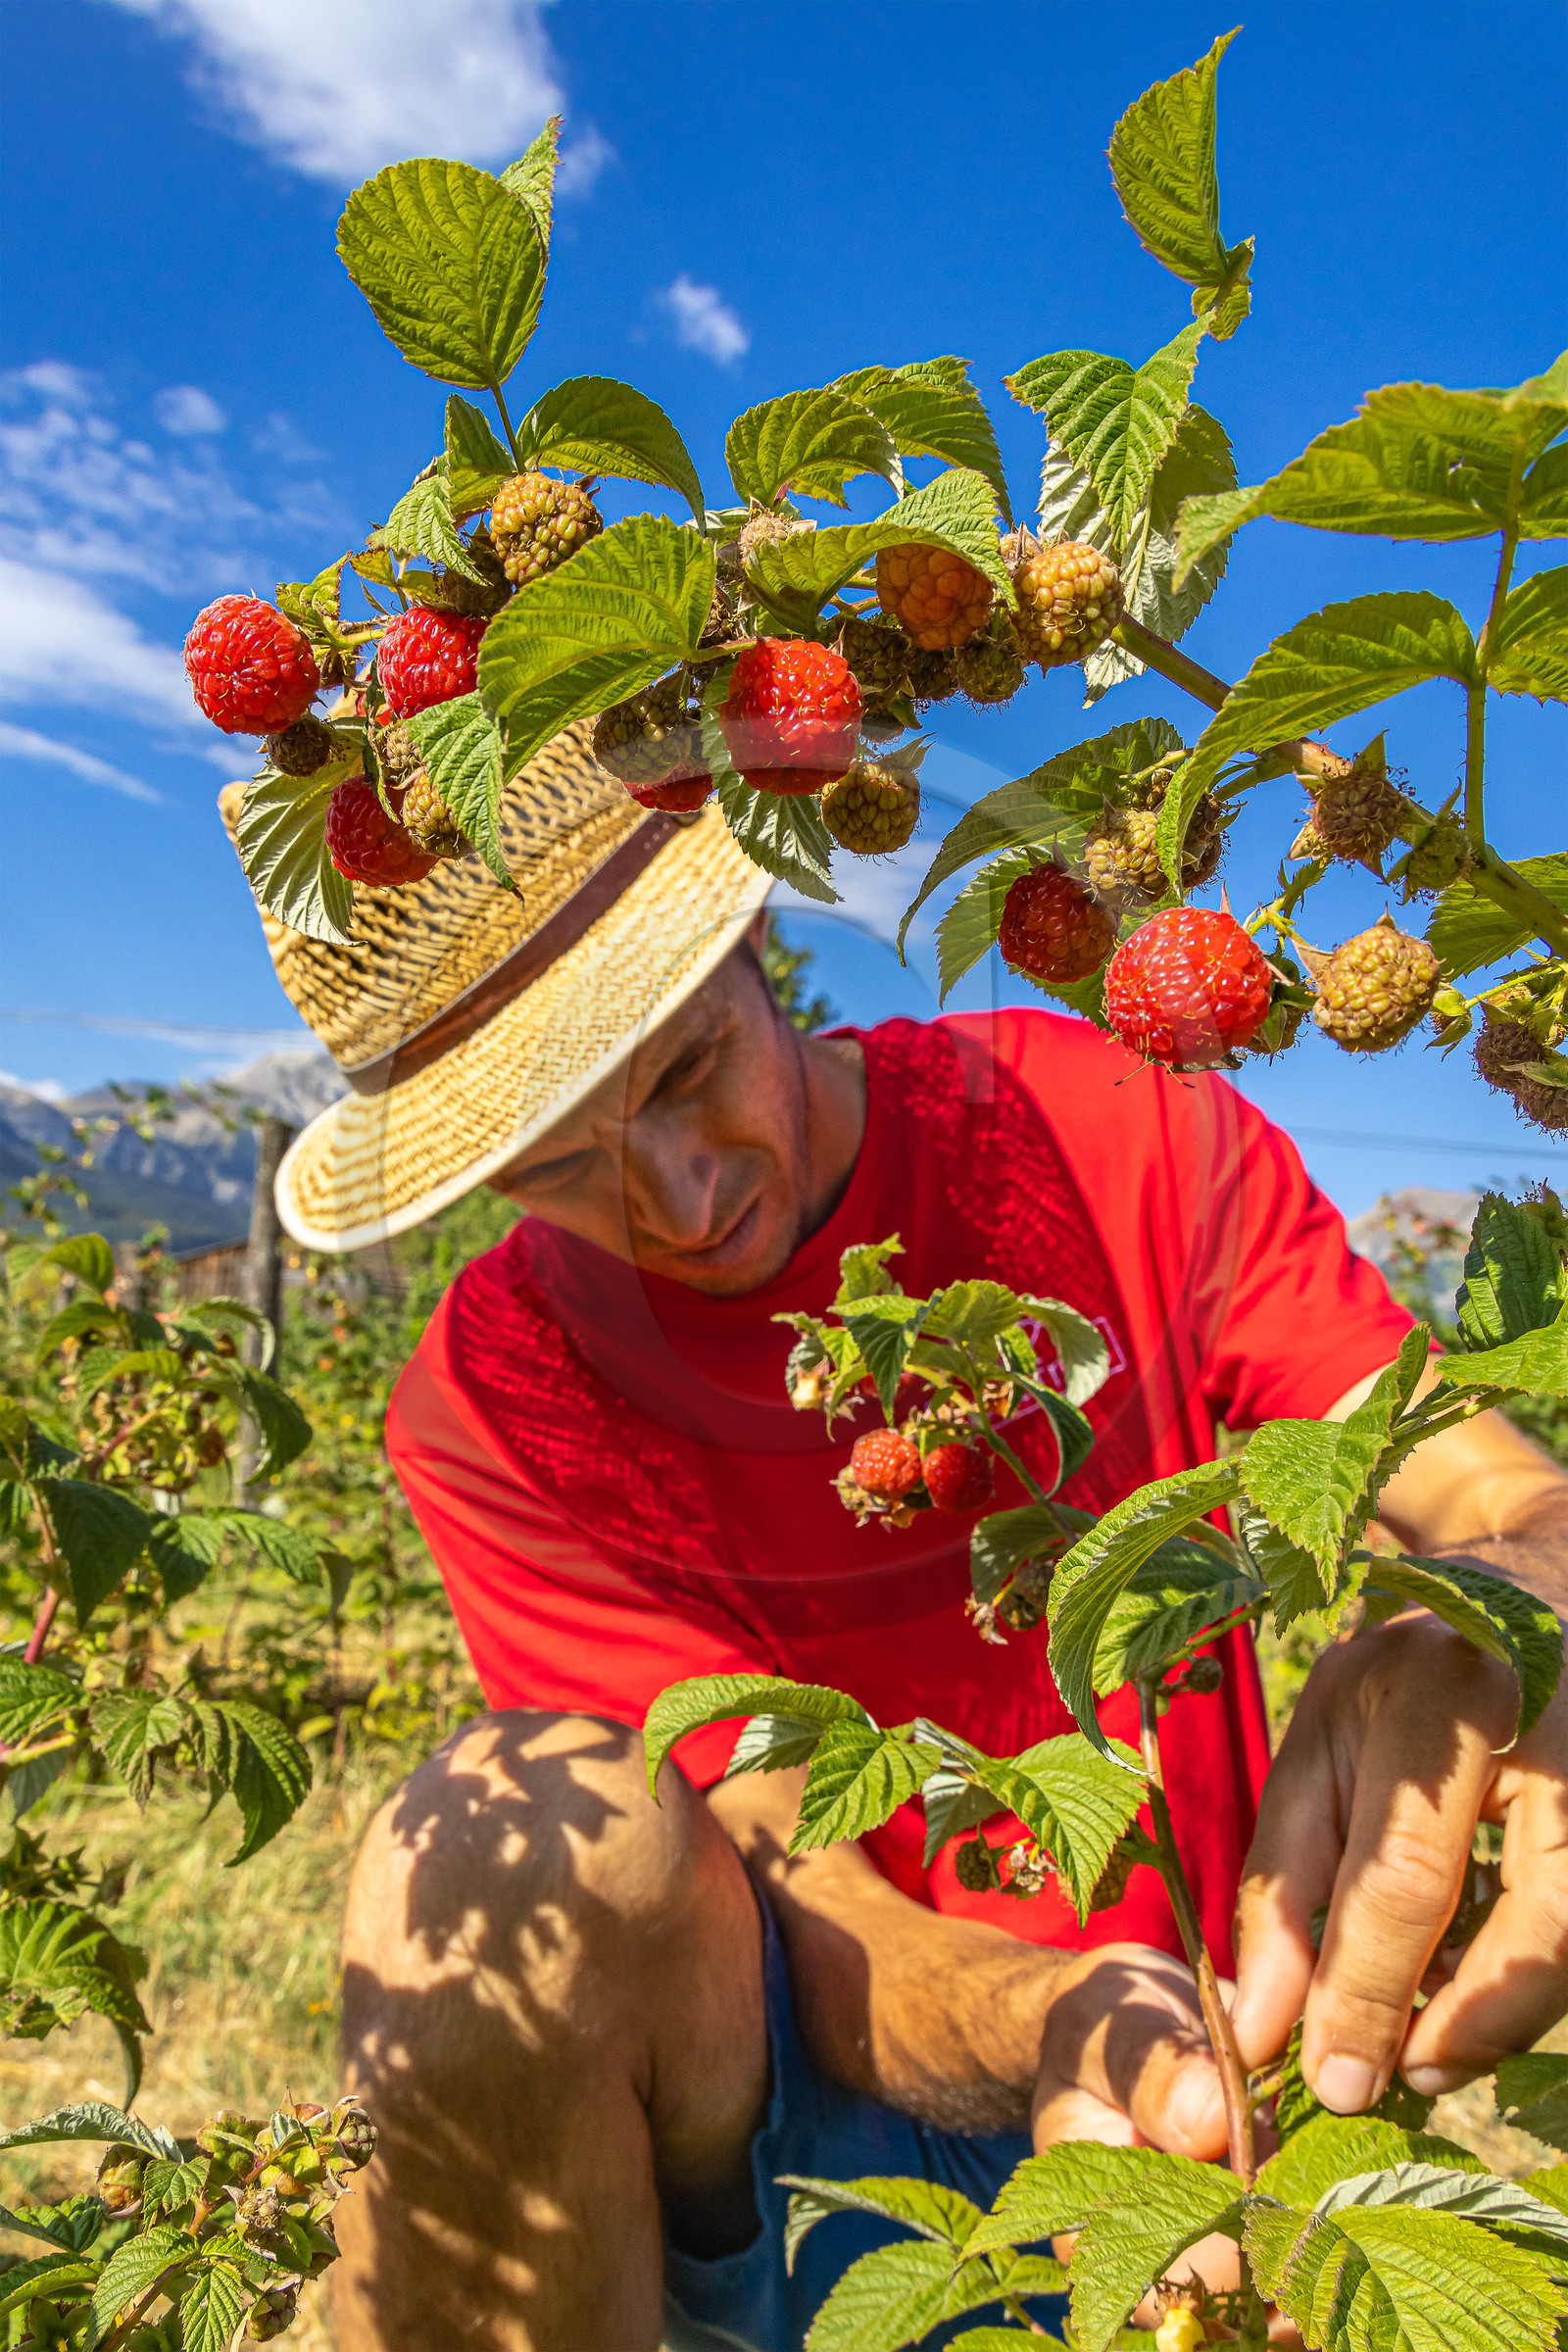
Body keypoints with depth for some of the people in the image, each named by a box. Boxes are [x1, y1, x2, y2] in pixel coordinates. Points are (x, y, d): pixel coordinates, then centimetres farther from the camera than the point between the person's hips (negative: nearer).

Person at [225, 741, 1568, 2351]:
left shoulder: (1113, 1129, -7)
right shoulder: (488, 1412, -10)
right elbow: (796, 1893, -14)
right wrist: (1051, 2025, -34)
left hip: (1195, 2100, 1)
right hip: (795, 2128, 0)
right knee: (516, 1842, -30)